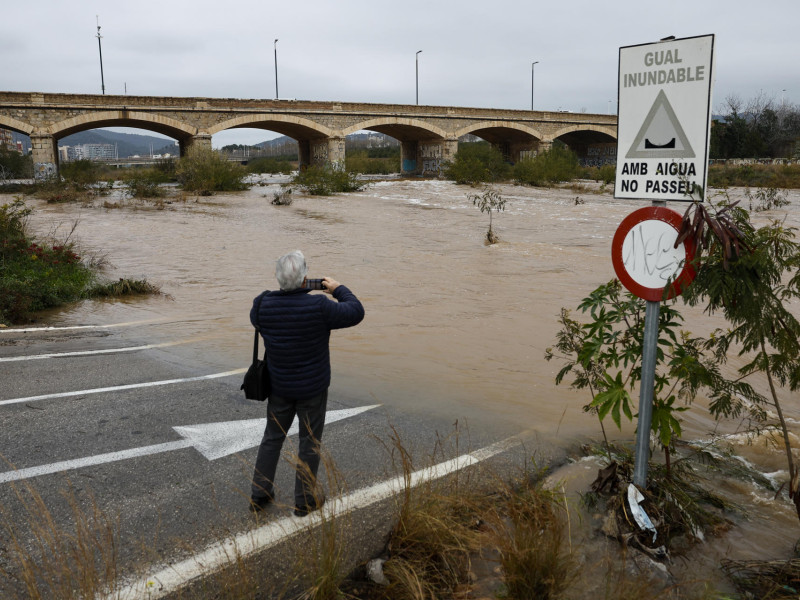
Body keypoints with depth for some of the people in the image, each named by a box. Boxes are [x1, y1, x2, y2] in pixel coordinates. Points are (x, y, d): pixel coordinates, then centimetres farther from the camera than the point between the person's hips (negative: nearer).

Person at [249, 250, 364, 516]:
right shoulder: (318, 307, -24)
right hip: (312, 389, -4)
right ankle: (304, 500, 22)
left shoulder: (264, 304, -12)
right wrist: (338, 290, 4)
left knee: (273, 437, 19)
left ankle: (259, 495, 27)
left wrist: (285, 293, 10)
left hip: (279, 387, 4)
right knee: (310, 442, 11)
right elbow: (356, 312, -11)